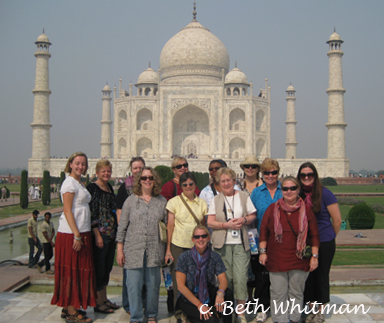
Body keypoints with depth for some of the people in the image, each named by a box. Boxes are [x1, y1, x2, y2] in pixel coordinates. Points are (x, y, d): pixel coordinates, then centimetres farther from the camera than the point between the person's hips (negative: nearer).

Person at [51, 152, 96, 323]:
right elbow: (67, 211, -16)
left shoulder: (80, 183, 17)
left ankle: (68, 308, 20)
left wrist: (81, 235, 14)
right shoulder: (69, 182, -11)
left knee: (78, 271, 12)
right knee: (71, 271, -4)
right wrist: (76, 235, -20)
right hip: (71, 233, -9)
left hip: (81, 232, 9)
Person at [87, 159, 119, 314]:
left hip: (111, 234, 8)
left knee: (107, 267, 14)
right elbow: (91, 213, -15)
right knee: (99, 268, -1)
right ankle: (98, 302, 8)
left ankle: (104, 299, 24)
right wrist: (97, 235, -18)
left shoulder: (109, 187, 14)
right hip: (99, 234, -8)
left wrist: (116, 232, 16)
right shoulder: (92, 188, -10)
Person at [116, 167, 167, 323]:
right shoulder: (131, 200, 3)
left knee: (153, 285, 8)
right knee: (134, 285, 1)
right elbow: (122, 226, 4)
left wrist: (168, 250, 5)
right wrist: (120, 250, 0)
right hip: (133, 250, -1)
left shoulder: (162, 201, 6)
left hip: (154, 251, 1)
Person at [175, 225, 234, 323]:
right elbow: (180, 286, -16)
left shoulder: (215, 256, -4)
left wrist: (220, 292, -33)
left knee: (228, 293, -24)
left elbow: (223, 280, -9)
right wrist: (199, 304, -22)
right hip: (188, 299, -4)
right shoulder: (184, 257, -13)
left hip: (208, 295, 4)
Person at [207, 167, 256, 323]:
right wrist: (227, 225, -11)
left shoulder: (244, 196, 11)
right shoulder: (215, 200, 10)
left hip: (241, 244, 0)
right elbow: (210, 222, 3)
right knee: (225, 278, 1)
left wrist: (244, 220, -8)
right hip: (222, 244, 0)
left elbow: (253, 215, 13)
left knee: (240, 278, -7)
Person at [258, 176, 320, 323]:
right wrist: (262, 252, 4)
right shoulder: (272, 209, 4)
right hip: (276, 260, 0)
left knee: (296, 293, 10)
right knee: (278, 294, 2)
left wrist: (314, 256, 1)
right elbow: (263, 231, 8)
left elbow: (314, 235, 5)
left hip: (299, 260, 0)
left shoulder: (306, 210, 3)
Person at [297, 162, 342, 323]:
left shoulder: (324, 193, -11)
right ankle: (312, 308, 25)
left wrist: (329, 237, 5)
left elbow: (337, 220, -6)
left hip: (324, 243, -3)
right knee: (309, 275, 10)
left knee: (322, 275, 8)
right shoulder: (298, 194, 0)